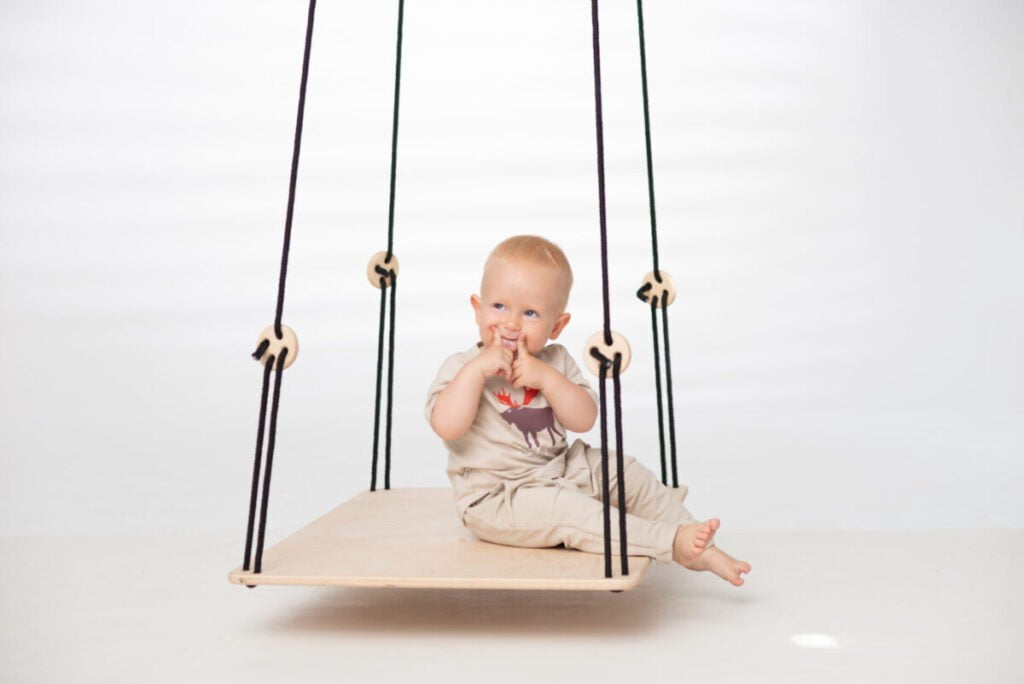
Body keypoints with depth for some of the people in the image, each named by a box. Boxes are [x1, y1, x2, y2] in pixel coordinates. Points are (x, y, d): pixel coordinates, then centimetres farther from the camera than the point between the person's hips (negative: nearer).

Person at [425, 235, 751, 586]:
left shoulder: (555, 361, 3)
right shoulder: (462, 368, -10)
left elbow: (584, 420, -8)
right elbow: (446, 427, -27)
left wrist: (547, 378, -22)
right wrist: (476, 369, -31)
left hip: (560, 471, 6)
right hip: (495, 499, -6)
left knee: (627, 473, 0)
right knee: (567, 509, -30)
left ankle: (699, 549, 9)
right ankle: (670, 542, -27)